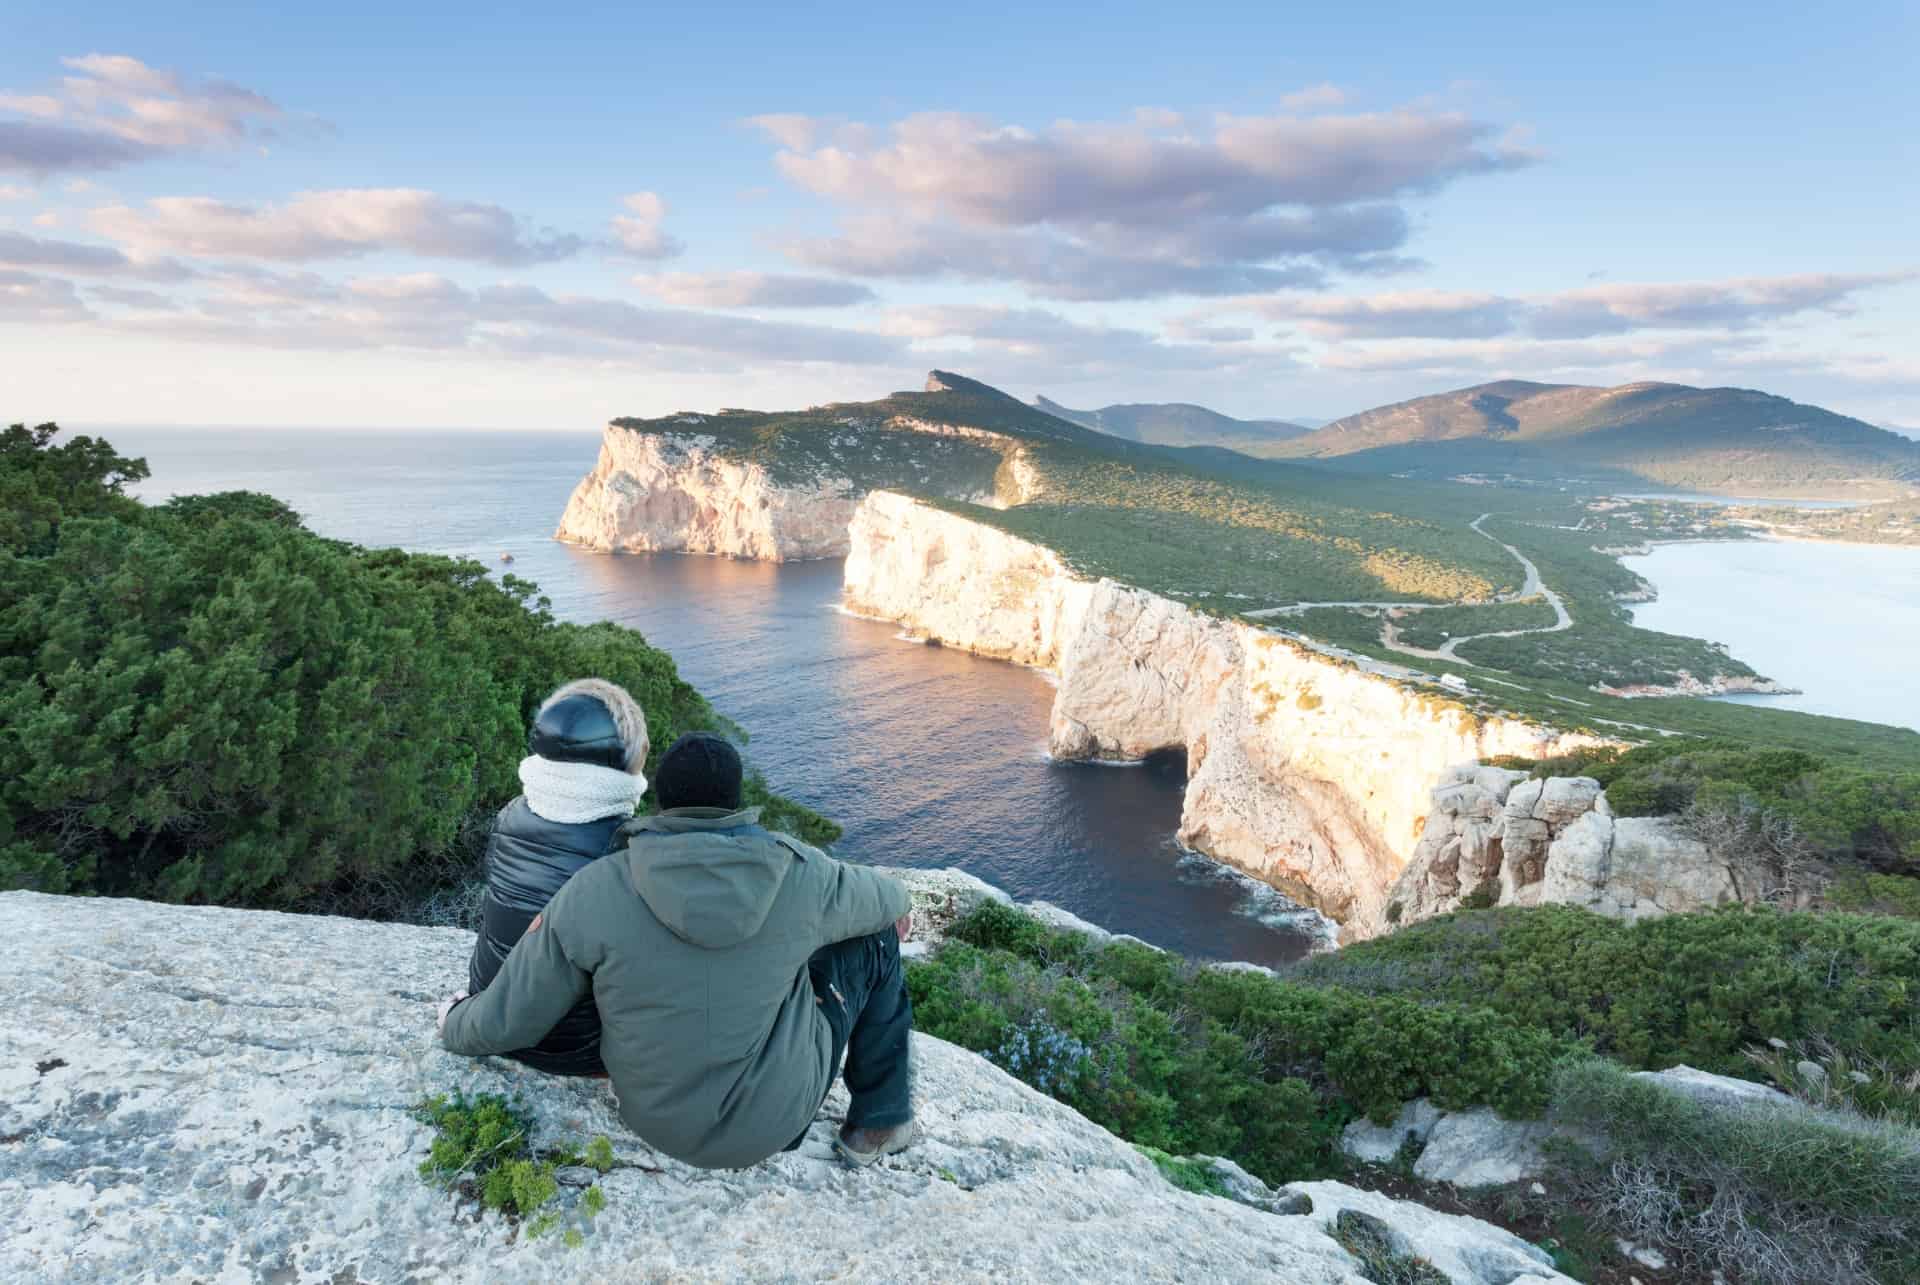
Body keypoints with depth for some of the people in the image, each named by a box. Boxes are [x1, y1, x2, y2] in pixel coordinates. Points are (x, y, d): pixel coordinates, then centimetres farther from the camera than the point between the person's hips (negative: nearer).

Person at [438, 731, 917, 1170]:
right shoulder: (800, 874, -19)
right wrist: (899, 901, 29)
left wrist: (455, 1024, 14)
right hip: (774, 1116, -2)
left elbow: (505, 1023, -9)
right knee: (872, 935, 13)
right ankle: (878, 1122, 23)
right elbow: (876, 896, 4)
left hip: (661, 1118, 3)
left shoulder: (594, 891, -19)